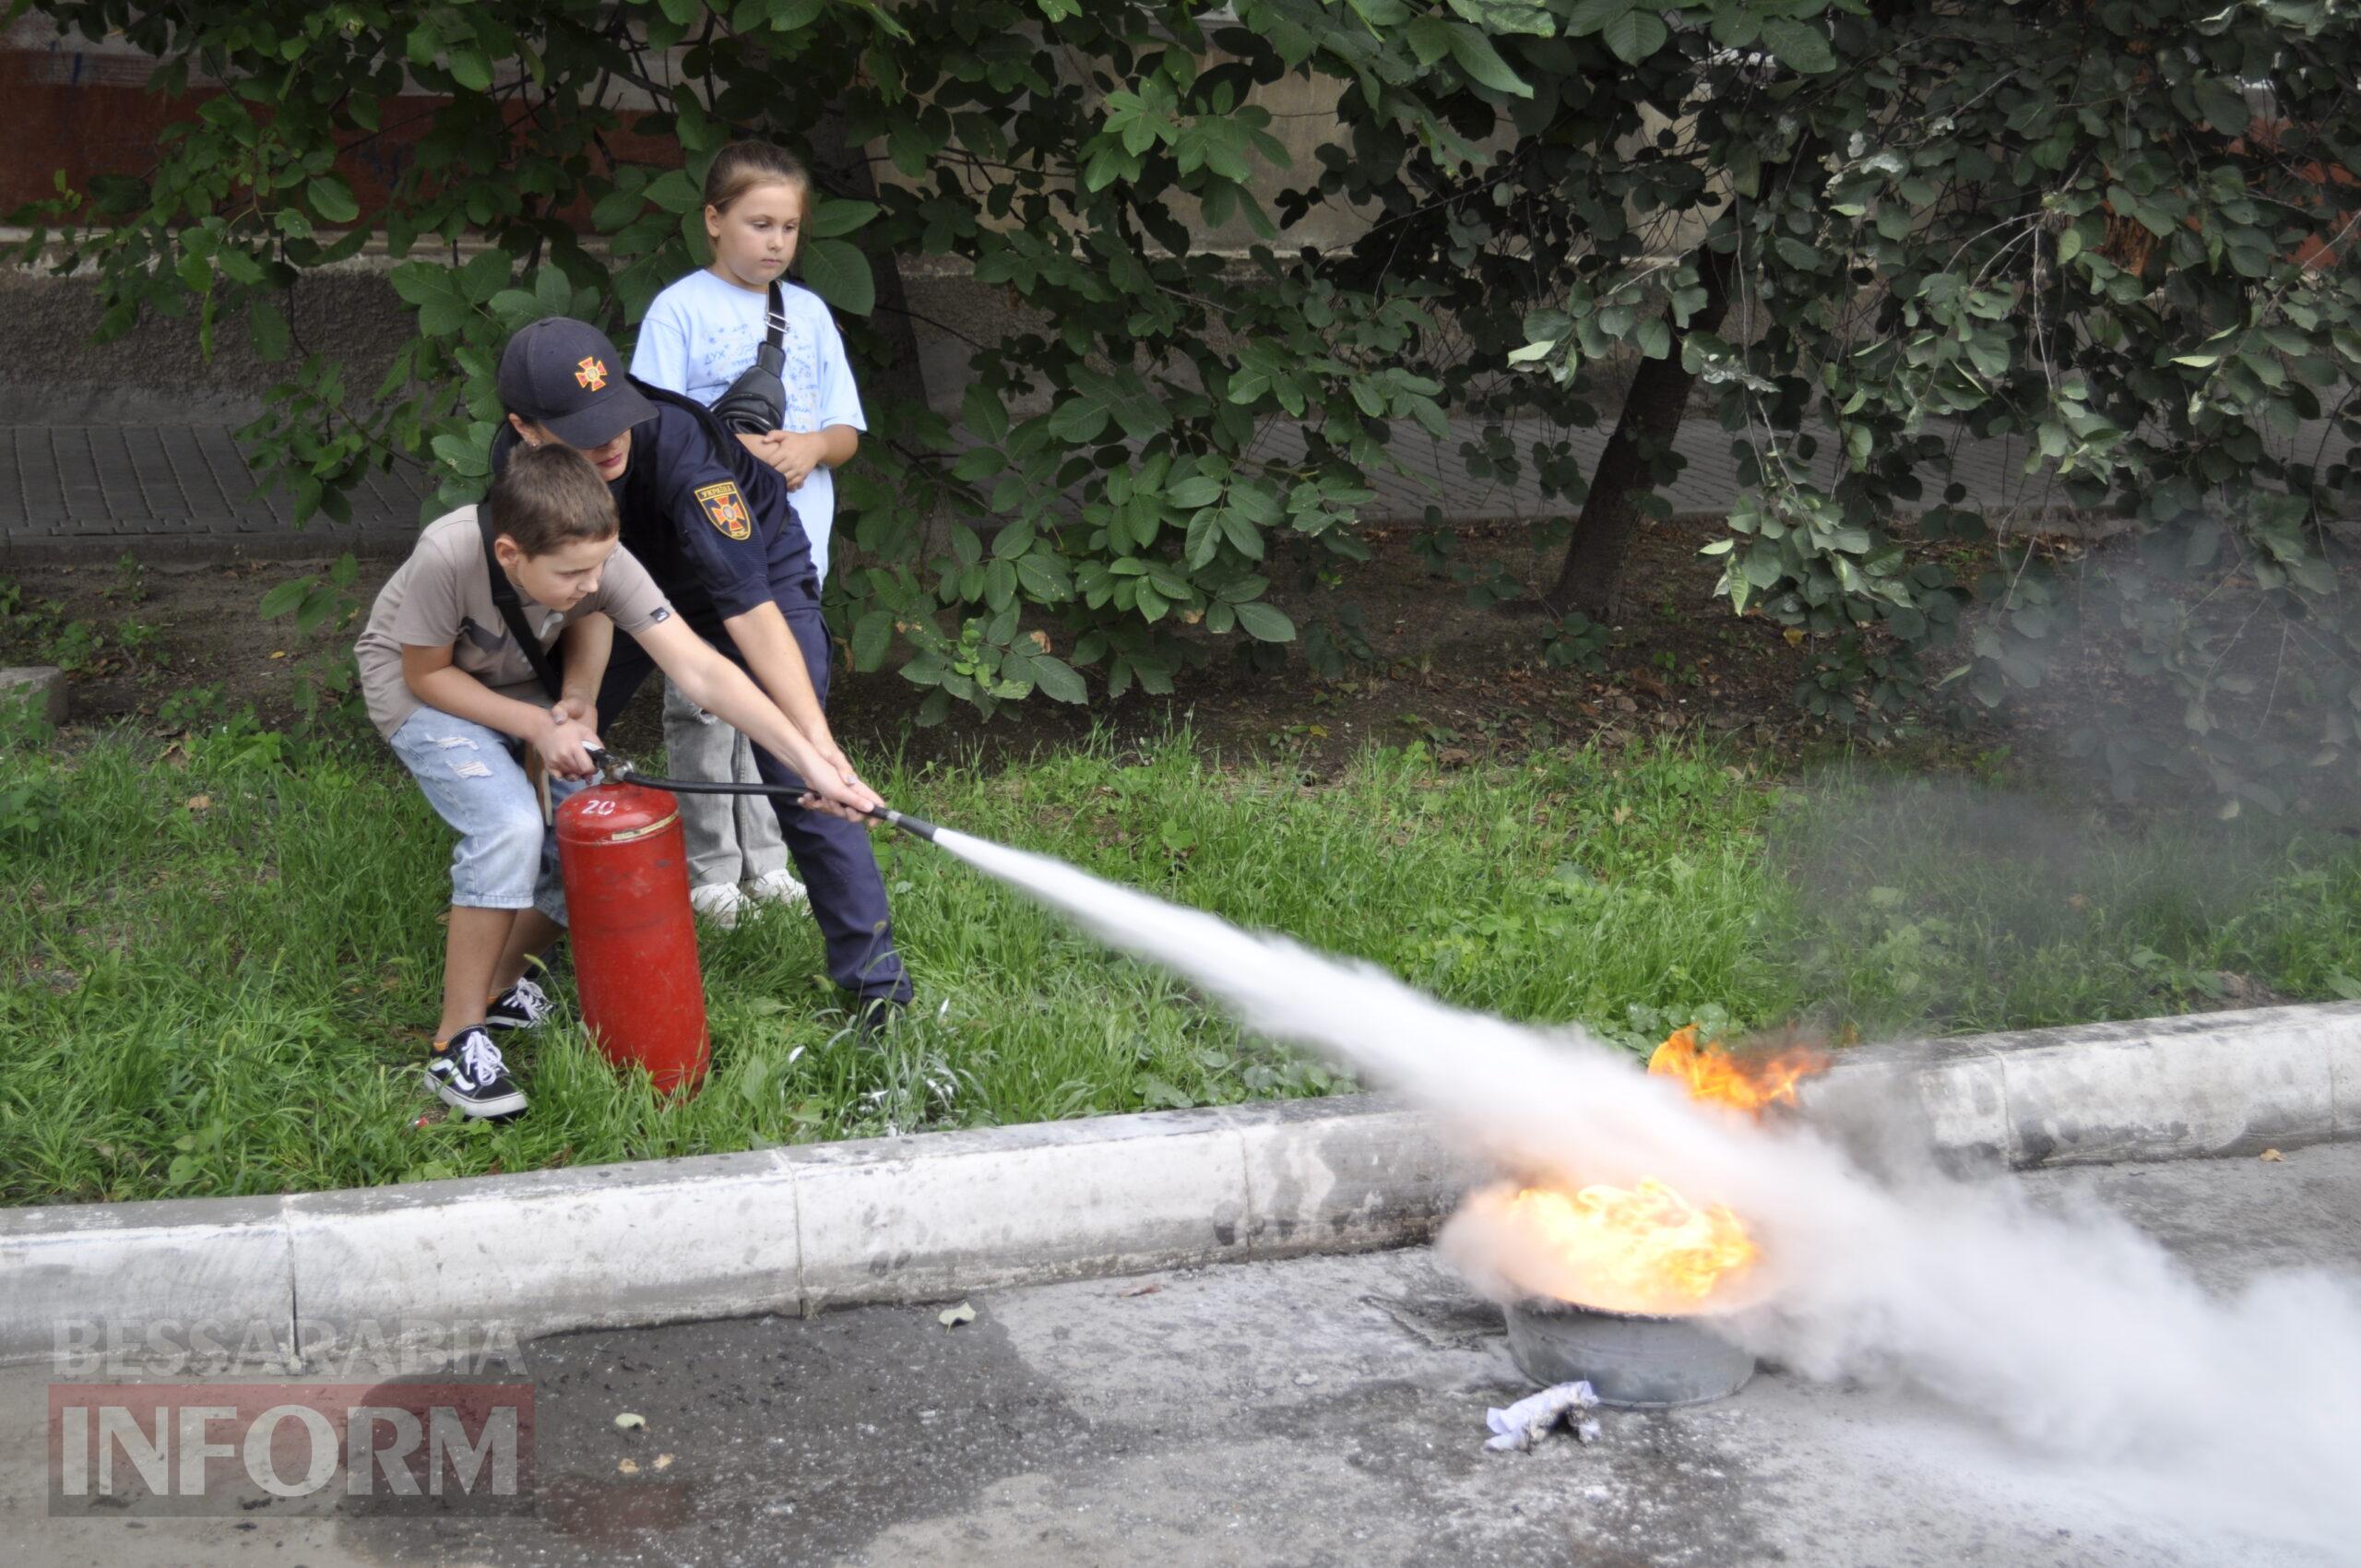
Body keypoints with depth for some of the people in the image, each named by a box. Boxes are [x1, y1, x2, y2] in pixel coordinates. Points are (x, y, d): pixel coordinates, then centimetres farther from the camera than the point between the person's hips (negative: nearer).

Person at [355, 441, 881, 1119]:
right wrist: (535, 726, -26)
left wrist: (813, 763, -36)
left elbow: (701, 671, -31)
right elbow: (427, 674, -20)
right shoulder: (448, 557, -39)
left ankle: (500, 985, 16)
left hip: (517, 683, 4)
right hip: (417, 687, -4)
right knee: (509, 826, -28)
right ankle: (458, 1042, -12)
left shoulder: (600, 563, -30)